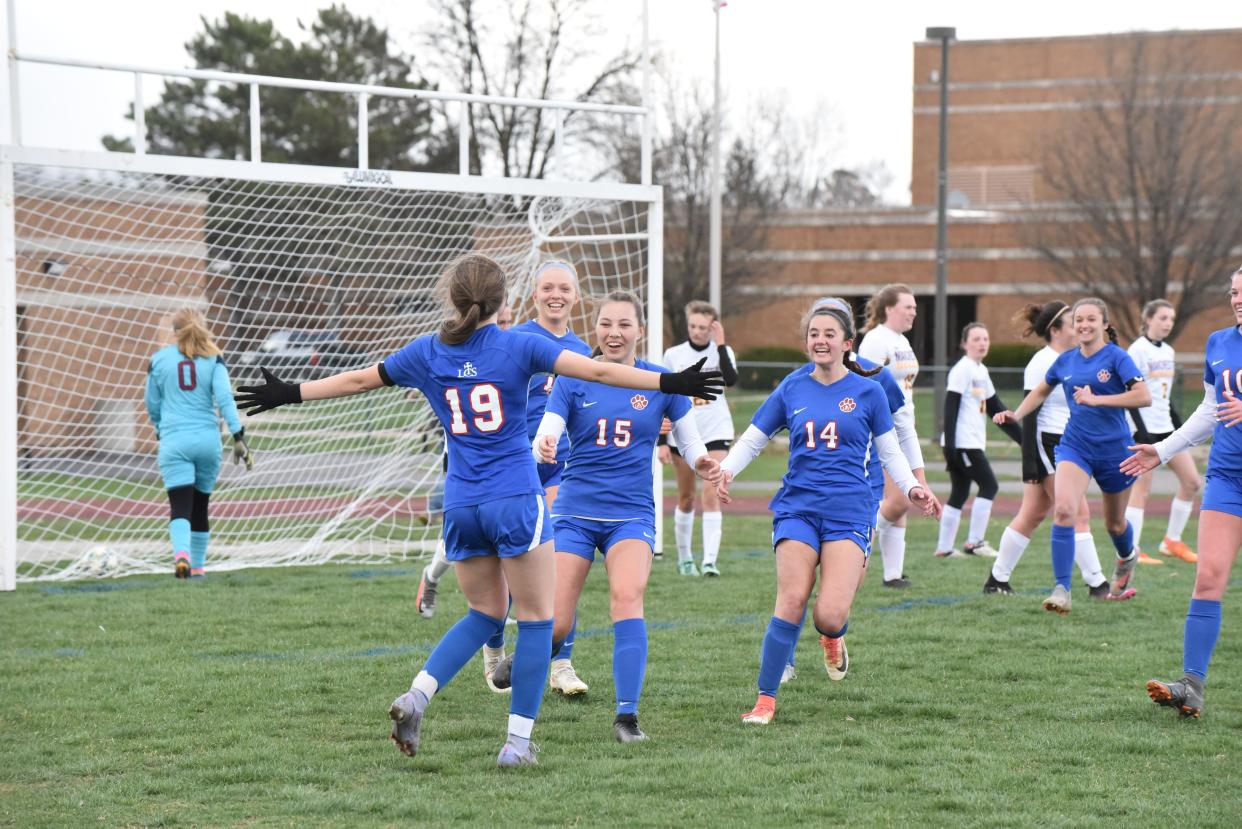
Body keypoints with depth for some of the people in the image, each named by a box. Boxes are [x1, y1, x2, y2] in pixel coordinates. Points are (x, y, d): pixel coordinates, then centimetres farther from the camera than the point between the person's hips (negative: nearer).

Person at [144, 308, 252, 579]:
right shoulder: (213, 358, 4)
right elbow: (224, 397, -7)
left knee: (180, 506, -9)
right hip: (208, 440, 1)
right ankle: (197, 567, 23)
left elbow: (152, 405, 16)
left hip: (174, 442, -1)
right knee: (200, 506, 16)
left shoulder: (159, 359, 7)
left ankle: (181, 554, -35)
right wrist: (238, 437, -7)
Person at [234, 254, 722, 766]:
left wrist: (289, 394, 29)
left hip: (460, 506, 4)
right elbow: (597, 371, -9)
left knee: (486, 612, 20)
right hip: (516, 501, -4)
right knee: (535, 618, 5)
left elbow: (358, 380, 16)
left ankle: (418, 695, 1)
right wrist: (671, 383, -6)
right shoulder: (518, 347, -4)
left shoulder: (426, 353, 5)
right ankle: (518, 741, 1)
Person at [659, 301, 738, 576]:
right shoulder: (674, 355, 2)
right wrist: (662, 442, -1)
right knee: (686, 499, 10)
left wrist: (720, 345, -20)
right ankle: (684, 558, 25)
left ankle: (710, 560, -18)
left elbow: (731, 379, -22)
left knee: (711, 496, -13)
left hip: (715, 432, -1)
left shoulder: (722, 351, 0)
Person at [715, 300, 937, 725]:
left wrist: (912, 487, -4)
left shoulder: (867, 391, 5)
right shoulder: (792, 389, 9)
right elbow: (752, 440, 15)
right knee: (791, 602, -14)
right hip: (797, 508, 1)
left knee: (831, 615, -14)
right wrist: (727, 469, -5)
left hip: (848, 511, -1)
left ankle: (832, 638, 25)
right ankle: (765, 700, -3)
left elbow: (889, 452, 13)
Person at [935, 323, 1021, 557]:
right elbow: (950, 407, -15)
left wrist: (1020, 437, 22)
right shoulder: (963, 370, -9)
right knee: (989, 486, -9)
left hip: (973, 444, 9)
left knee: (959, 494, 8)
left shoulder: (981, 371, 18)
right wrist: (950, 445, -21)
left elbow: (995, 408, 24)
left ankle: (944, 547, 10)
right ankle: (974, 542, -8)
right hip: (962, 443, -9)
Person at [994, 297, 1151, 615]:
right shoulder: (1066, 361, 5)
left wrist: (1096, 399, -26)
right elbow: (1041, 391, 25)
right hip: (1075, 445, 2)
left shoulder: (1116, 357, -10)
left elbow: (1143, 396, -22)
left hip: (1114, 447, -2)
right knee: (1063, 510, -23)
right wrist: (1016, 415, 11)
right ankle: (1061, 590, -22)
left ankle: (1127, 557, 54)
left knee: (1114, 523, 17)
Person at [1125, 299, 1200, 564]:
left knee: (1191, 481, 5)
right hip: (1144, 429, -8)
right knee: (1141, 489, -8)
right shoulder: (1138, 350, -10)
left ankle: (1172, 541, 15)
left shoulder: (1168, 351, 14)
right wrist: (1141, 431, -19)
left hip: (1165, 428, 8)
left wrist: (1179, 424, 18)